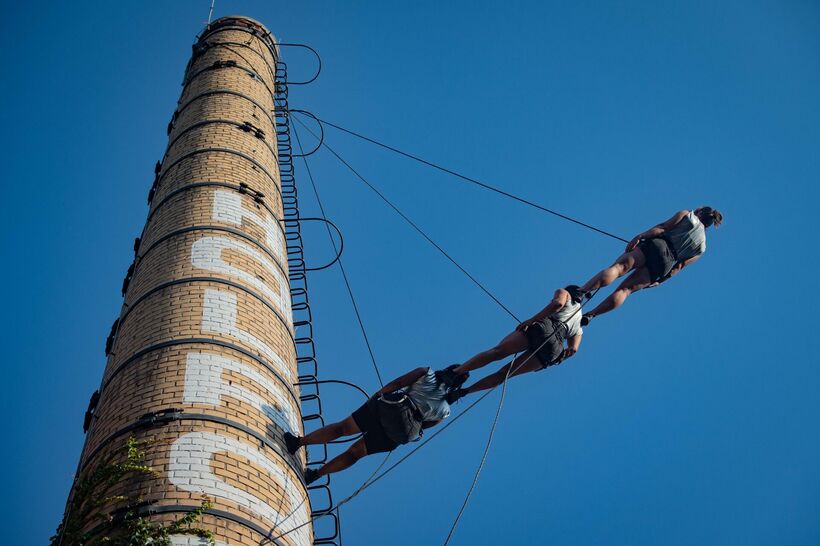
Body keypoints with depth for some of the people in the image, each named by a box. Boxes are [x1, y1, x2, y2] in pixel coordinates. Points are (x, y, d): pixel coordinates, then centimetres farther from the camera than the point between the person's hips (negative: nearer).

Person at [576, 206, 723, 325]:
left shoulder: (686, 215, 17)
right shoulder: (701, 248, 27)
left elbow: (663, 228, 0)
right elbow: (679, 266, 18)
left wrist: (640, 236, -8)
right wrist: (660, 281, 19)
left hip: (656, 246, -4)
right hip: (665, 264, 4)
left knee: (618, 267, -19)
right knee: (624, 290, 1)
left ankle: (581, 293, -42)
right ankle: (590, 315, -14)